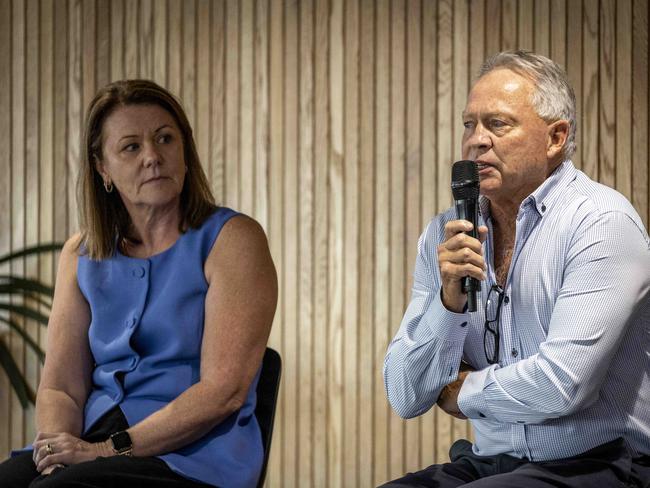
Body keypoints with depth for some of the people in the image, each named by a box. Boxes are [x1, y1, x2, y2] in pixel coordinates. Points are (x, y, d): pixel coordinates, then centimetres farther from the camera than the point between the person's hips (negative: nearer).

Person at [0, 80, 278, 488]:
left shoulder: (233, 239, -2)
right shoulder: (82, 255, 15)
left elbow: (224, 390, -11)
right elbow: (60, 386, 9)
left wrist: (112, 448, -17)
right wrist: (59, 447, -13)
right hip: (94, 445, 5)